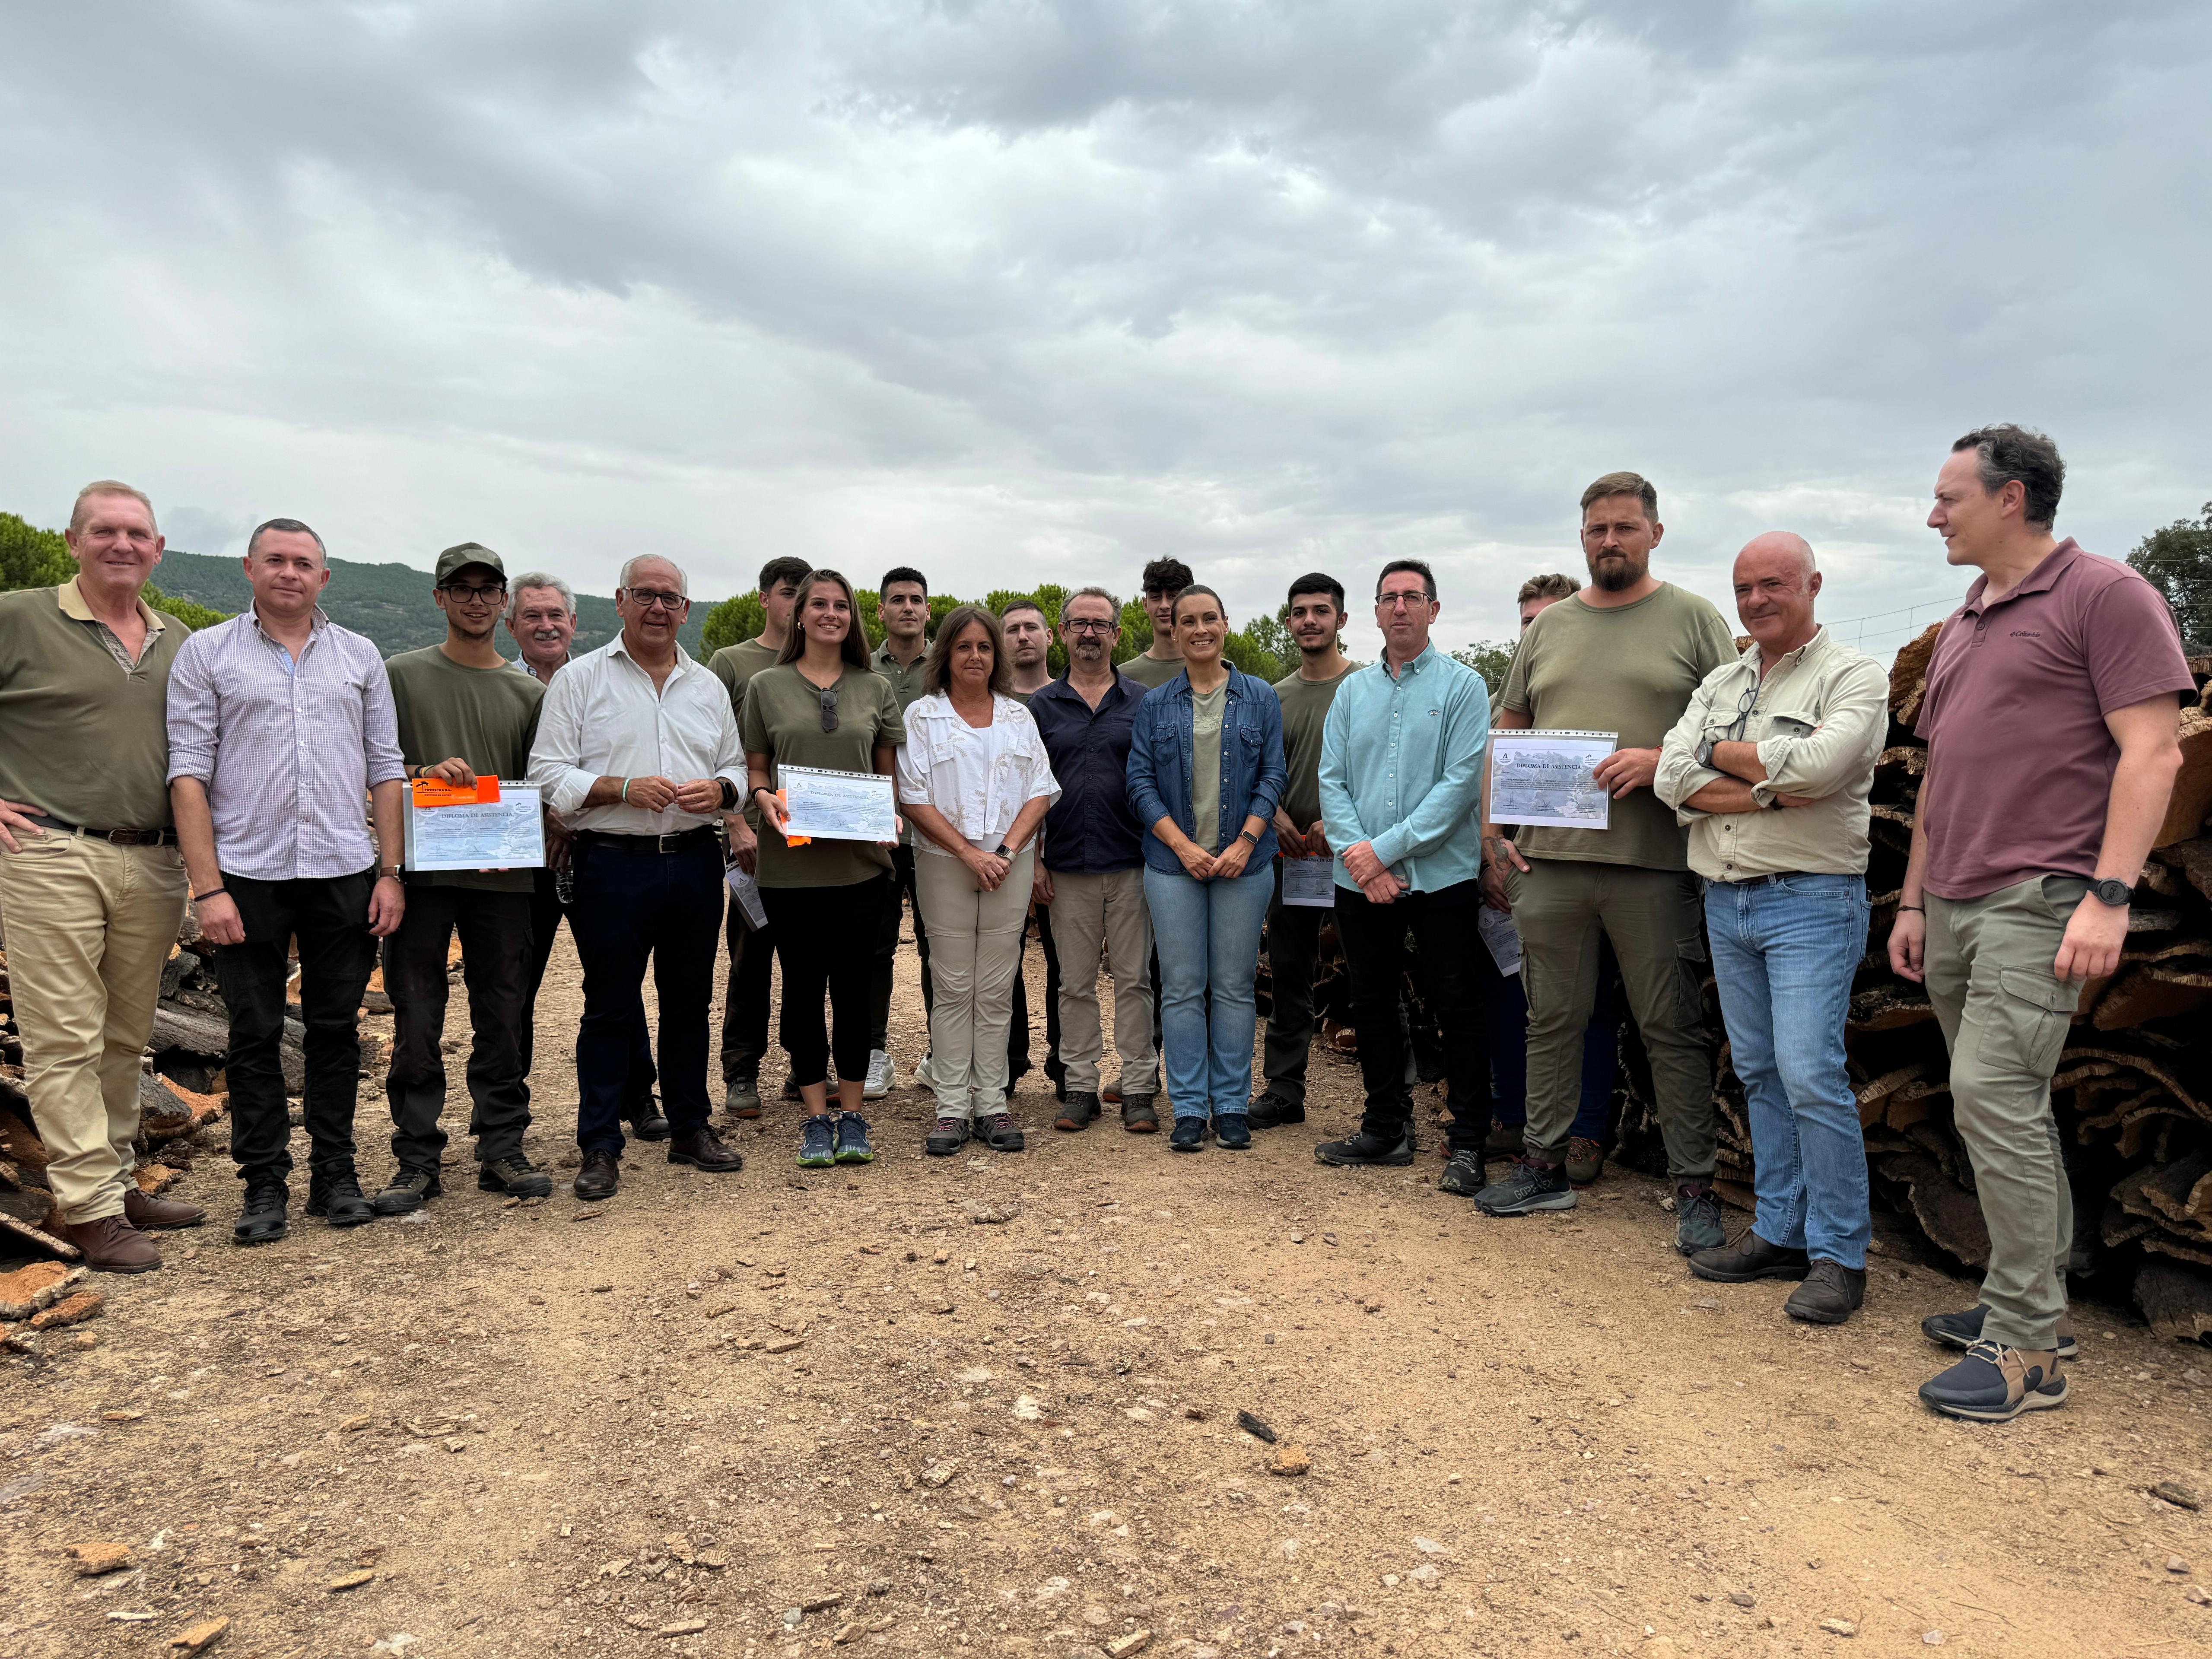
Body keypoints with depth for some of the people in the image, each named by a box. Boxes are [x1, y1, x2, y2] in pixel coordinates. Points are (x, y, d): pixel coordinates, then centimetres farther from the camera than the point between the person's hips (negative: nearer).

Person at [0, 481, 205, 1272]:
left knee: (126, 1038, 12)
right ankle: (90, 1206, 3)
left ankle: (118, 1181, 23)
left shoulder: (177, 641, 14)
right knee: (66, 1040, -3)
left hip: (153, 865, 5)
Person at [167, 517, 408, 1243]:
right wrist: (207, 887, -9)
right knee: (255, 1034, 6)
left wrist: (391, 870, 2)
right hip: (248, 874, -1)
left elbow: (385, 769, 10)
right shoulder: (206, 653, 4)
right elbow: (189, 774, -2)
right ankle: (265, 1184, 16)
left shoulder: (359, 656, 11)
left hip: (345, 873, 2)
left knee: (336, 1027, 8)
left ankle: (335, 1175, 19)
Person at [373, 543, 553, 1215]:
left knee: (502, 1019, 6)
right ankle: (417, 1160, 11)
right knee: (417, 1021, 2)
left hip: (503, 875, 2)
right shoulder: (401, 675, 8)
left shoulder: (529, 693, 13)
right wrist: (422, 773, -14)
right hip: (422, 867, -2)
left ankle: (503, 1151, 15)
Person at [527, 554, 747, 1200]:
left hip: (695, 862, 4)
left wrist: (719, 790, -8)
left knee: (689, 1000, 12)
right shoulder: (579, 679, 1)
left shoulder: (708, 686, 14)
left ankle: (690, 1128, 25)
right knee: (610, 1007, 2)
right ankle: (600, 1148, 12)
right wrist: (624, 789, -17)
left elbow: (737, 768, 15)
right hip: (613, 864, -4)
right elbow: (549, 775, -5)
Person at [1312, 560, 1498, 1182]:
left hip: (1442, 875, -4)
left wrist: (1386, 848, -16)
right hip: (1361, 880, 5)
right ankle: (1388, 1128, 27)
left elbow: (1461, 783, -12)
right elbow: (1331, 781, 5)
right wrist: (1358, 854, -10)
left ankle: (1467, 1143, 13)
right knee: (1372, 1006, 12)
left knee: (1456, 1009, 1)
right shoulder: (1353, 691, 12)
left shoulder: (1462, 686, -2)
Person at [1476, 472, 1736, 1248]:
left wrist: (1660, 761, -17)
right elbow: (1506, 734, 16)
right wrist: (1492, 833, 7)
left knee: (1672, 1027, 3)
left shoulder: (1694, 620, 4)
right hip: (1547, 860, 4)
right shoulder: (1548, 627, 15)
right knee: (1552, 1018, 11)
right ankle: (1544, 1165, 23)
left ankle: (1694, 1185, 13)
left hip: (1653, 862, -3)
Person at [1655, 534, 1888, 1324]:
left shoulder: (1855, 677, -3)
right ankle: (1780, 1233, 21)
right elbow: (1672, 777, 0)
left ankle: (1839, 1253, 3)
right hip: (1725, 902, 6)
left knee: (1811, 1074, -10)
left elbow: (1818, 762, -23)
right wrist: (1774, 790, -13)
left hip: (1811, 901, -6)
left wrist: (1725, 754, -7)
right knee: (1760, 1073, 11)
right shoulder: (1719, 684, 15)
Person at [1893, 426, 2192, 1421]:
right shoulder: (1961, 629, 20)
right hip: (1954, 907, 8)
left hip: (2038, 901, -8)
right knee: (2007, 1106, 12)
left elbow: (2152, 752, -11)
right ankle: (2035, 1303, 23)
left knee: (1992, 1095, -13)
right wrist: (1913, 902, 19)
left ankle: (2025, 1349, -4)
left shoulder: (2104, 596, -4)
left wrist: (2109, 895, -19)